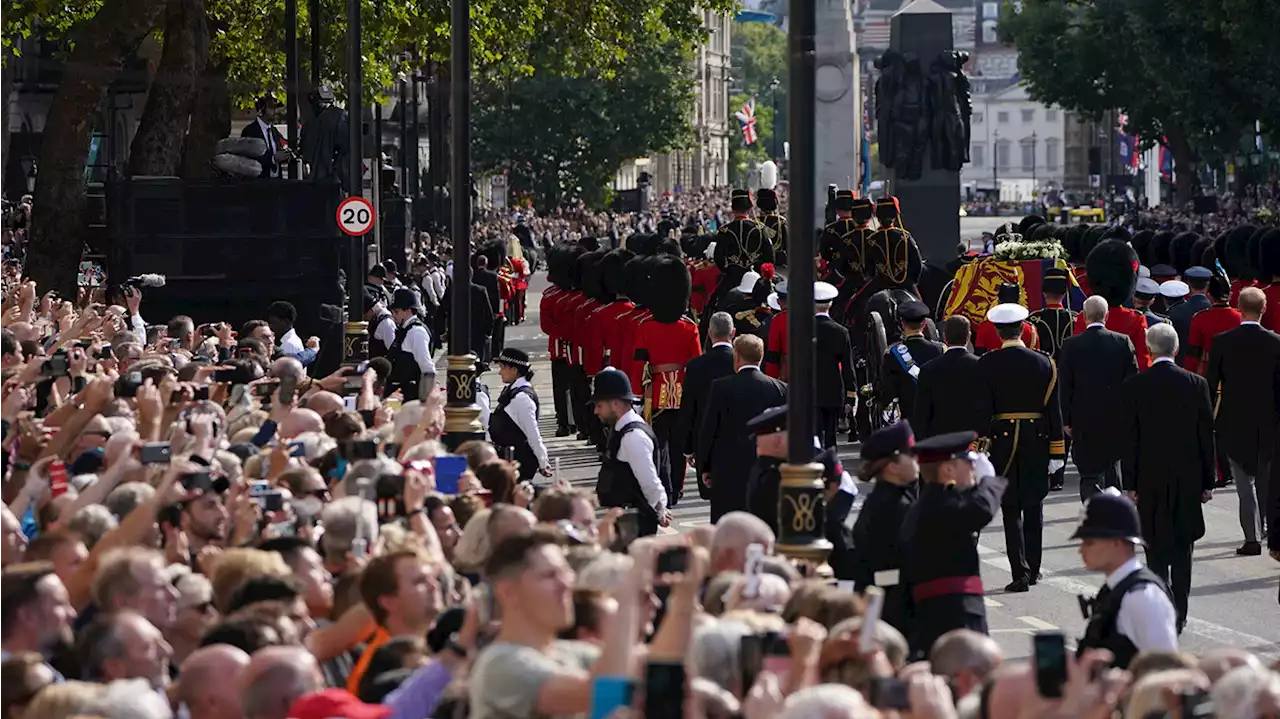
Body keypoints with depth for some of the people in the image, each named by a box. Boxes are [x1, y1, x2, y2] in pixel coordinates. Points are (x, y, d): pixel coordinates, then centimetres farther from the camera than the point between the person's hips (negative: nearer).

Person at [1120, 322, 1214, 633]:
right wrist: (1207, 481, 9)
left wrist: (1130, 483, 1)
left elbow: (1129, 440, -4)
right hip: (1188, 478, 1)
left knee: (1156, 550, 5)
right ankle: (1178, 615, 7)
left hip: (1150, 479, -1)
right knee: (1182, 548, 7)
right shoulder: (1196, 384, -2)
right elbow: (1207, 435, 2)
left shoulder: (1133, 386, -6)